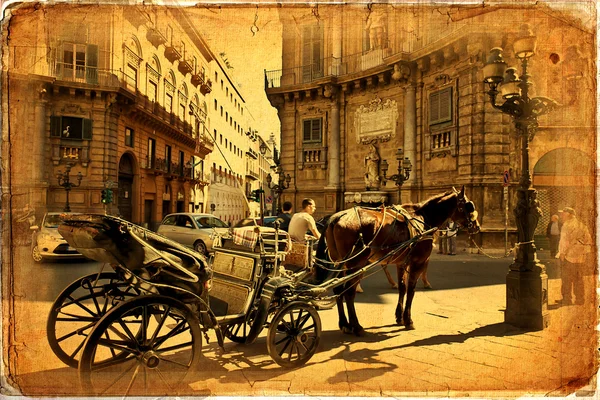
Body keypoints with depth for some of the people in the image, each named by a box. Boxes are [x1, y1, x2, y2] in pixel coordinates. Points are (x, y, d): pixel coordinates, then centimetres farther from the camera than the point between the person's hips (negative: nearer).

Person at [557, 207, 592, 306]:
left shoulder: (567, 225, -10)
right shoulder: (582, 225, 13)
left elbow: (565, 241, -16)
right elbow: (589, 240, 13)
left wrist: (562, 253, -12)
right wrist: (586, 252, 17)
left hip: (569, 256, -7)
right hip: (581, 257, 7)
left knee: (567, 280, 0)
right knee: (579, 280, 14)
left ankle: (566, 301, 2)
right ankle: (580, 300, 19)